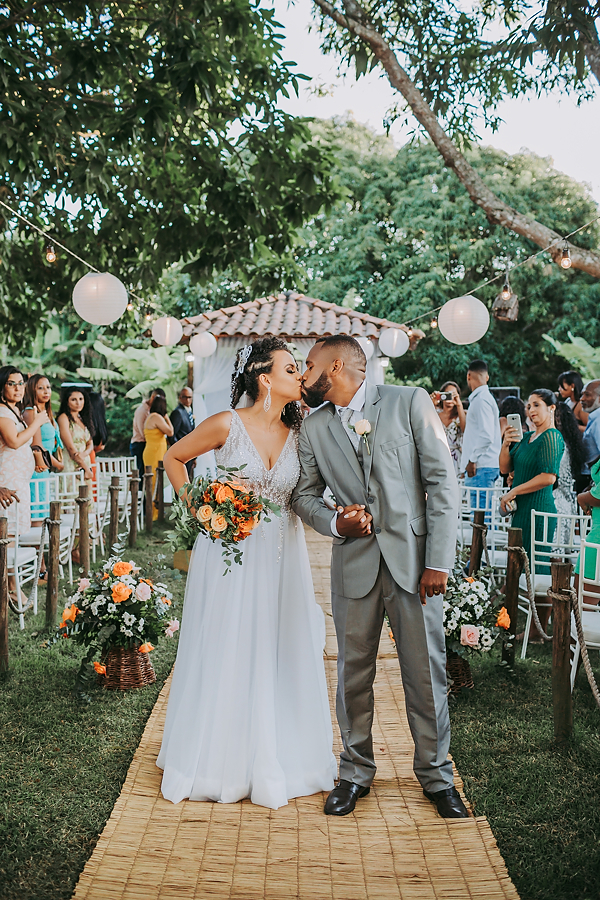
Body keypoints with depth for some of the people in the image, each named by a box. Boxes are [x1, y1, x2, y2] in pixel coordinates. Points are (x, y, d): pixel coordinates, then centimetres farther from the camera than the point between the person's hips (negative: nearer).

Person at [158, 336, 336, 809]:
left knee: (281, 655, 9)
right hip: (230, 552, -3)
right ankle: (222, 758, 25)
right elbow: (173, 457, 3)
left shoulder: (299, 434, 0)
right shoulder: (227, 425, -10)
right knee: (225, 655, 6)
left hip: (281, 555, 4)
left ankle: (278, 759, 26)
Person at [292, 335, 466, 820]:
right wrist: (334, 522, -6)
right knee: (354, 673, 9)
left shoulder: (410, 401, -3)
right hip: (354, 562, 3)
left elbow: (442, 479, -5)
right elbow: (305, 494, 17)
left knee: (427, 673, 4)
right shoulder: (314, 427, 8)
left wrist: (439, 560, -10)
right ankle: (356, 771, 27)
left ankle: (436, 775, 23)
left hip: (414, 558, -2)